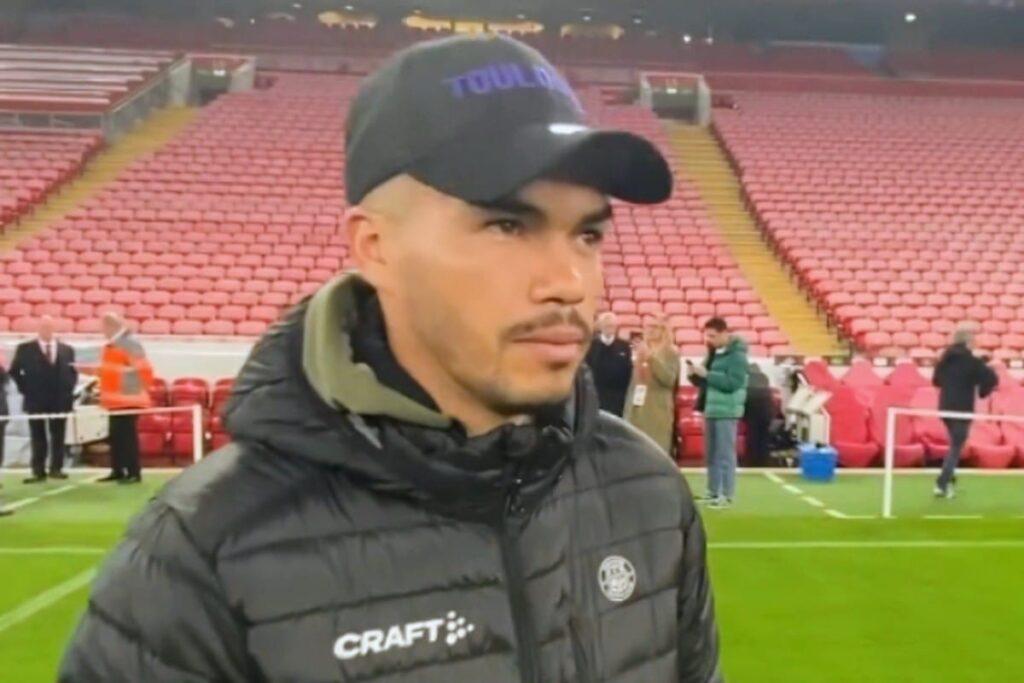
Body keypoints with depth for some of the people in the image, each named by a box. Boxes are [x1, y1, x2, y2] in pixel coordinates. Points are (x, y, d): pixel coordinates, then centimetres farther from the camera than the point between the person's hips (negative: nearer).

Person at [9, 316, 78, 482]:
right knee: (38, 437, 2)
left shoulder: (66, 350, 8)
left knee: (58, 436, 4)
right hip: (36, 400, -2)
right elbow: (14, 371, 3)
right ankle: (38, 471, 4)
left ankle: (56, 468, 10)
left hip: (60, 400, 2)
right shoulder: (25, 349, 0)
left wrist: (68, 391, 3)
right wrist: (26, 389, -3)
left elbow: (72, 372, 14)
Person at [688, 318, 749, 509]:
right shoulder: (713, 353, 14)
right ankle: (713, 491, 20)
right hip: (711, 409, 8)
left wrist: (707, 374, -21)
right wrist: (696, 375, -1)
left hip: (726, 411, -8)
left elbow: (733, 382, -21)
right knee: (711, 454, 12)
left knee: (725, 454, -6)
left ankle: (727, 494, -1)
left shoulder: (737, 355, -11)